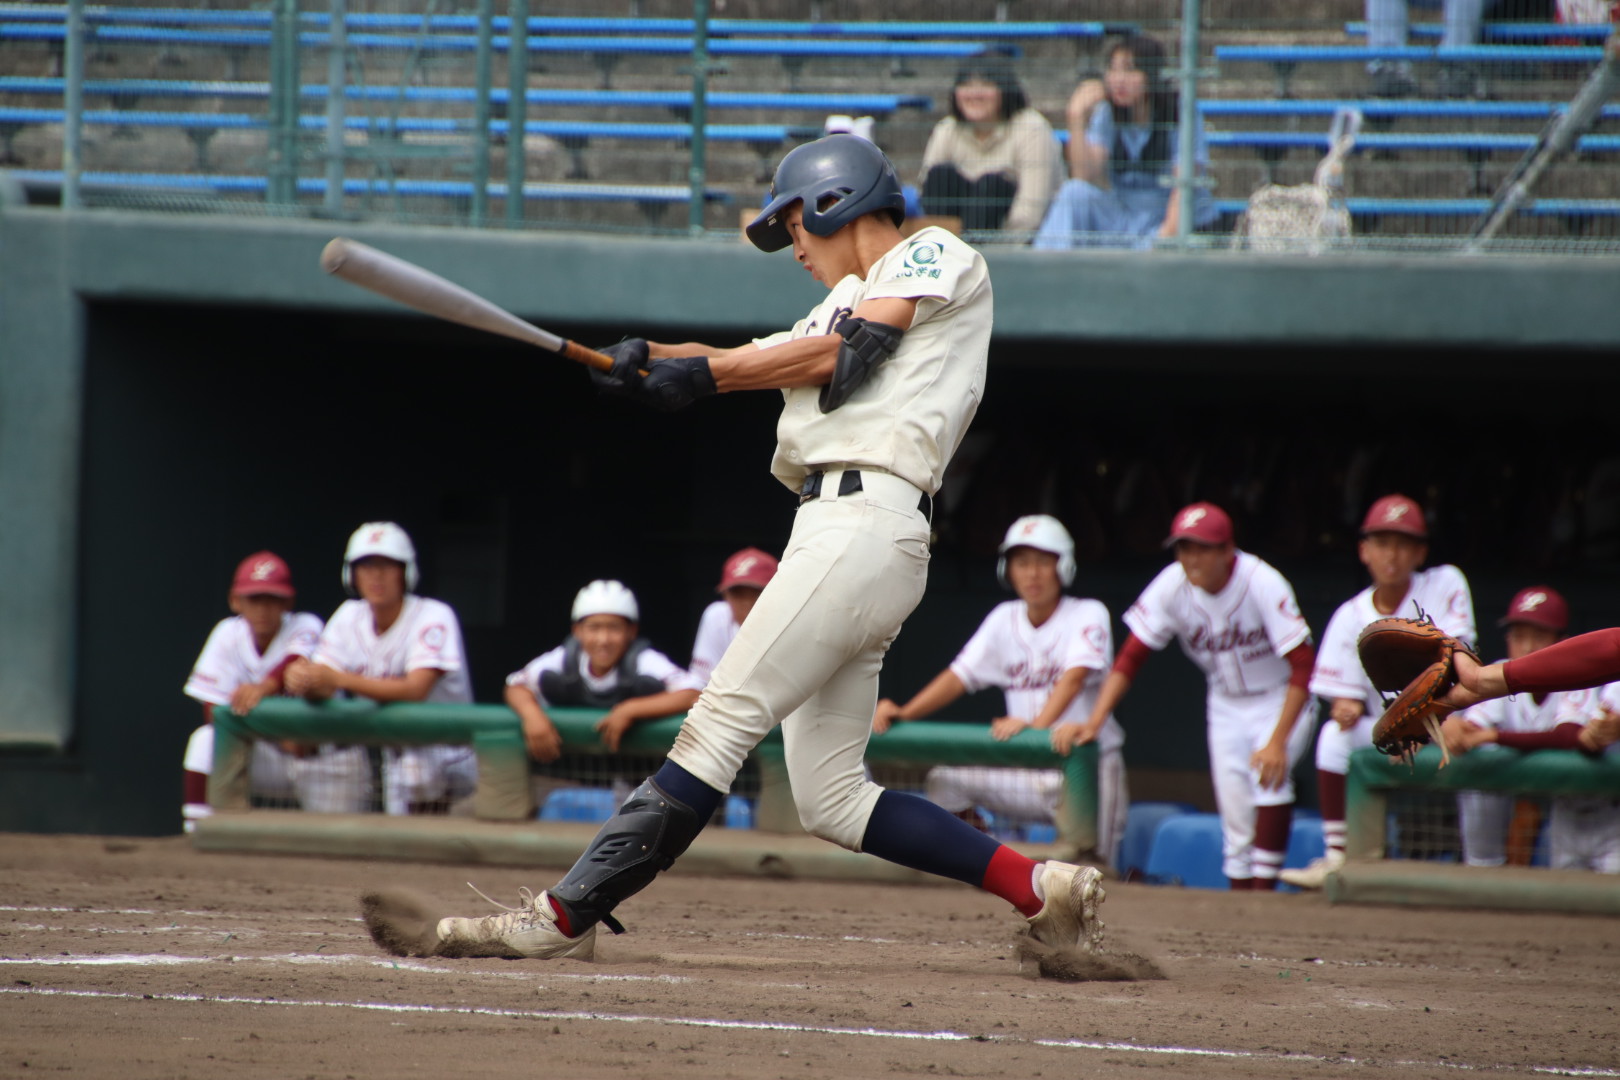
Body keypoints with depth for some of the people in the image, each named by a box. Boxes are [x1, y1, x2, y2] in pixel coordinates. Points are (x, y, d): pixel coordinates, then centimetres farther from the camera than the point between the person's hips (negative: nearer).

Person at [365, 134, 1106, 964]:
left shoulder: (935, 256, 7)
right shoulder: (847, 305, 32)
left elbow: (840, 354, -6)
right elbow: (759, 361, 17)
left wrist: (703, 374, -4)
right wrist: (653, 358, 0)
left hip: (865, 522, -10)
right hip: (829, 530, 10)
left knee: (721, 723, -13)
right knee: (830, 801, 3)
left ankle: (566, 916, -18)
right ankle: (1038, 889, 3)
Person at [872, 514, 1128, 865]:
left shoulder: (1088, 614, -6)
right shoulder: (1005, 619, 9)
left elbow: (1074, 676, -22)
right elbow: (959, 675, 1)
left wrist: (1038, 724, -40)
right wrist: (903, 713, -14)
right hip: (1025, 776, 5)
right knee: (946, 779, -13)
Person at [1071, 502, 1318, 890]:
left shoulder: (1262, 584, -28)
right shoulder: (1172, 585, -16)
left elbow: (1302, 666, -28)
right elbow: (1130, 657, -13)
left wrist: (1278, 741, -36)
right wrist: (1096, 720, -26)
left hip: (1282, 699, -4)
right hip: (1226, 704, 4)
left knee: (1269, 773, -29)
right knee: (1234, 811, -2)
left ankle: (1263, 894, -27)